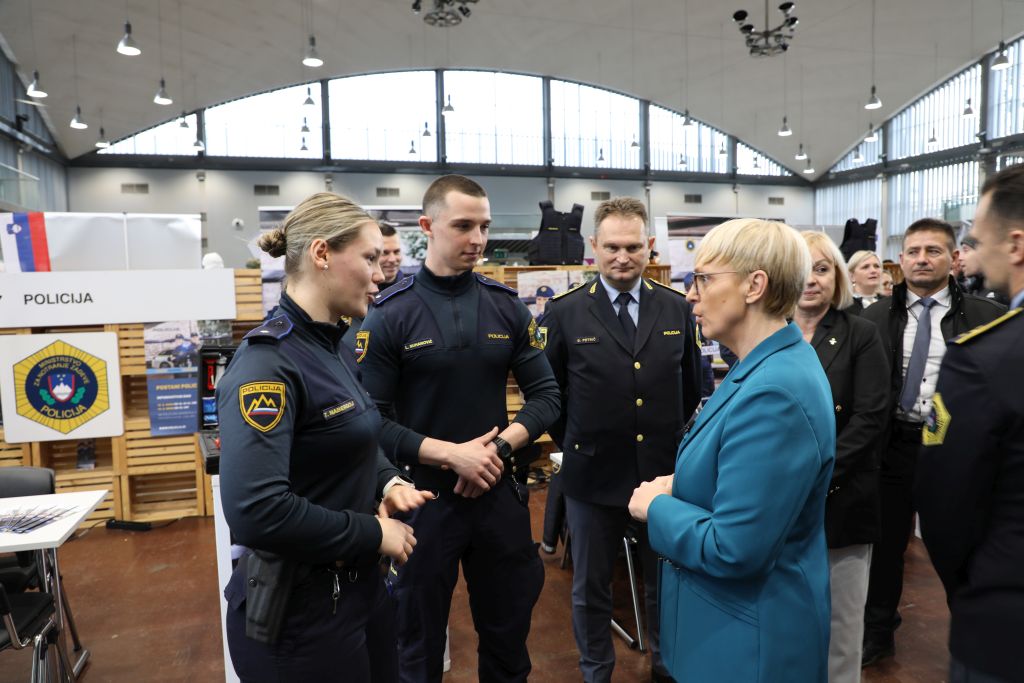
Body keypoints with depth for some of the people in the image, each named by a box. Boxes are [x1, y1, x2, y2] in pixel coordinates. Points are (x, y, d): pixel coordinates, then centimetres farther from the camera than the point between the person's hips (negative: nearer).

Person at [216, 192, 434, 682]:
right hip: (297, 609, -8)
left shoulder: (335, 349, 5)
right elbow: (254, 510, -32)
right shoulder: (267, 362, -23)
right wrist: (373, 533, -21)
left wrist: (387, 482, -3)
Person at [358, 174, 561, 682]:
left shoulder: (508, 307, 0)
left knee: (509, 637, 21)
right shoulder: (388, 315, -10)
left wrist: (500, 446, -14)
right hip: (422, 497, -3)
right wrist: (451, 454, -21)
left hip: (499, 493, 3)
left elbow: (546, 395, 2)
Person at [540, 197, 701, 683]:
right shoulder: (564, 312, -7)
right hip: (593, 473, -2)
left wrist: (675, 440, 10)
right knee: (590, 587, 15)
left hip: (663, 471, 2)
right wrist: (571, 444, 2)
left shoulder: (677, 308, 0)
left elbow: (691, 385, 11)